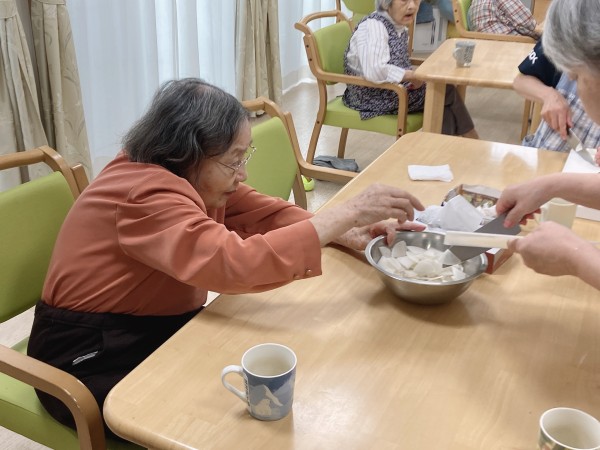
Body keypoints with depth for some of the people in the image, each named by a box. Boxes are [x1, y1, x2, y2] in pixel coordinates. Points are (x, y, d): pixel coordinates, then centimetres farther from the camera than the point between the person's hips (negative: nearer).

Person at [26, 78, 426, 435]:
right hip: (94, 360, -8)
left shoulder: (190, 176, -1)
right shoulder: (147, 195, -30)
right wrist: (348, 213, -38)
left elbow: (267, 214, -1)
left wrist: (351, 234, -17)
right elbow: (232, 262, -42)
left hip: (161, 331, 8)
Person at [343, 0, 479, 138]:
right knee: (446, 91, -7)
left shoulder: (400, 27, 6)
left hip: (394, 88, 9)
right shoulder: (373, 26, -21)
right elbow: (374, 71, -35)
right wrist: (414, 76, -22)